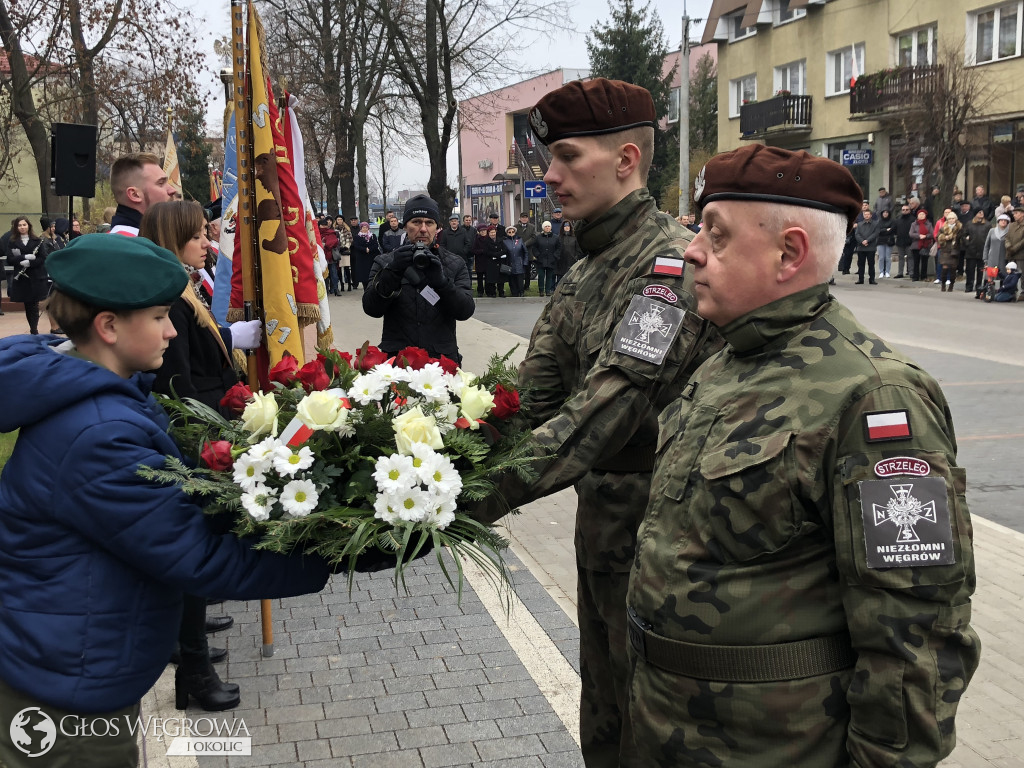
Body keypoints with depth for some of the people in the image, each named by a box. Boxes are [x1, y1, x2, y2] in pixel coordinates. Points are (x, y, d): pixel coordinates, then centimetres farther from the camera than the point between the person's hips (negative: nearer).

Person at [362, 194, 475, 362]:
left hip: (443, 359, 1)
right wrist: (392, 271, -18)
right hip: (396, 359, 0)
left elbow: (466, 311, -3)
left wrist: (441, 281, -19)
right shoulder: (385, 262, 8)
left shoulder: (455, 264, 9)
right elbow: (371, 308, -5)